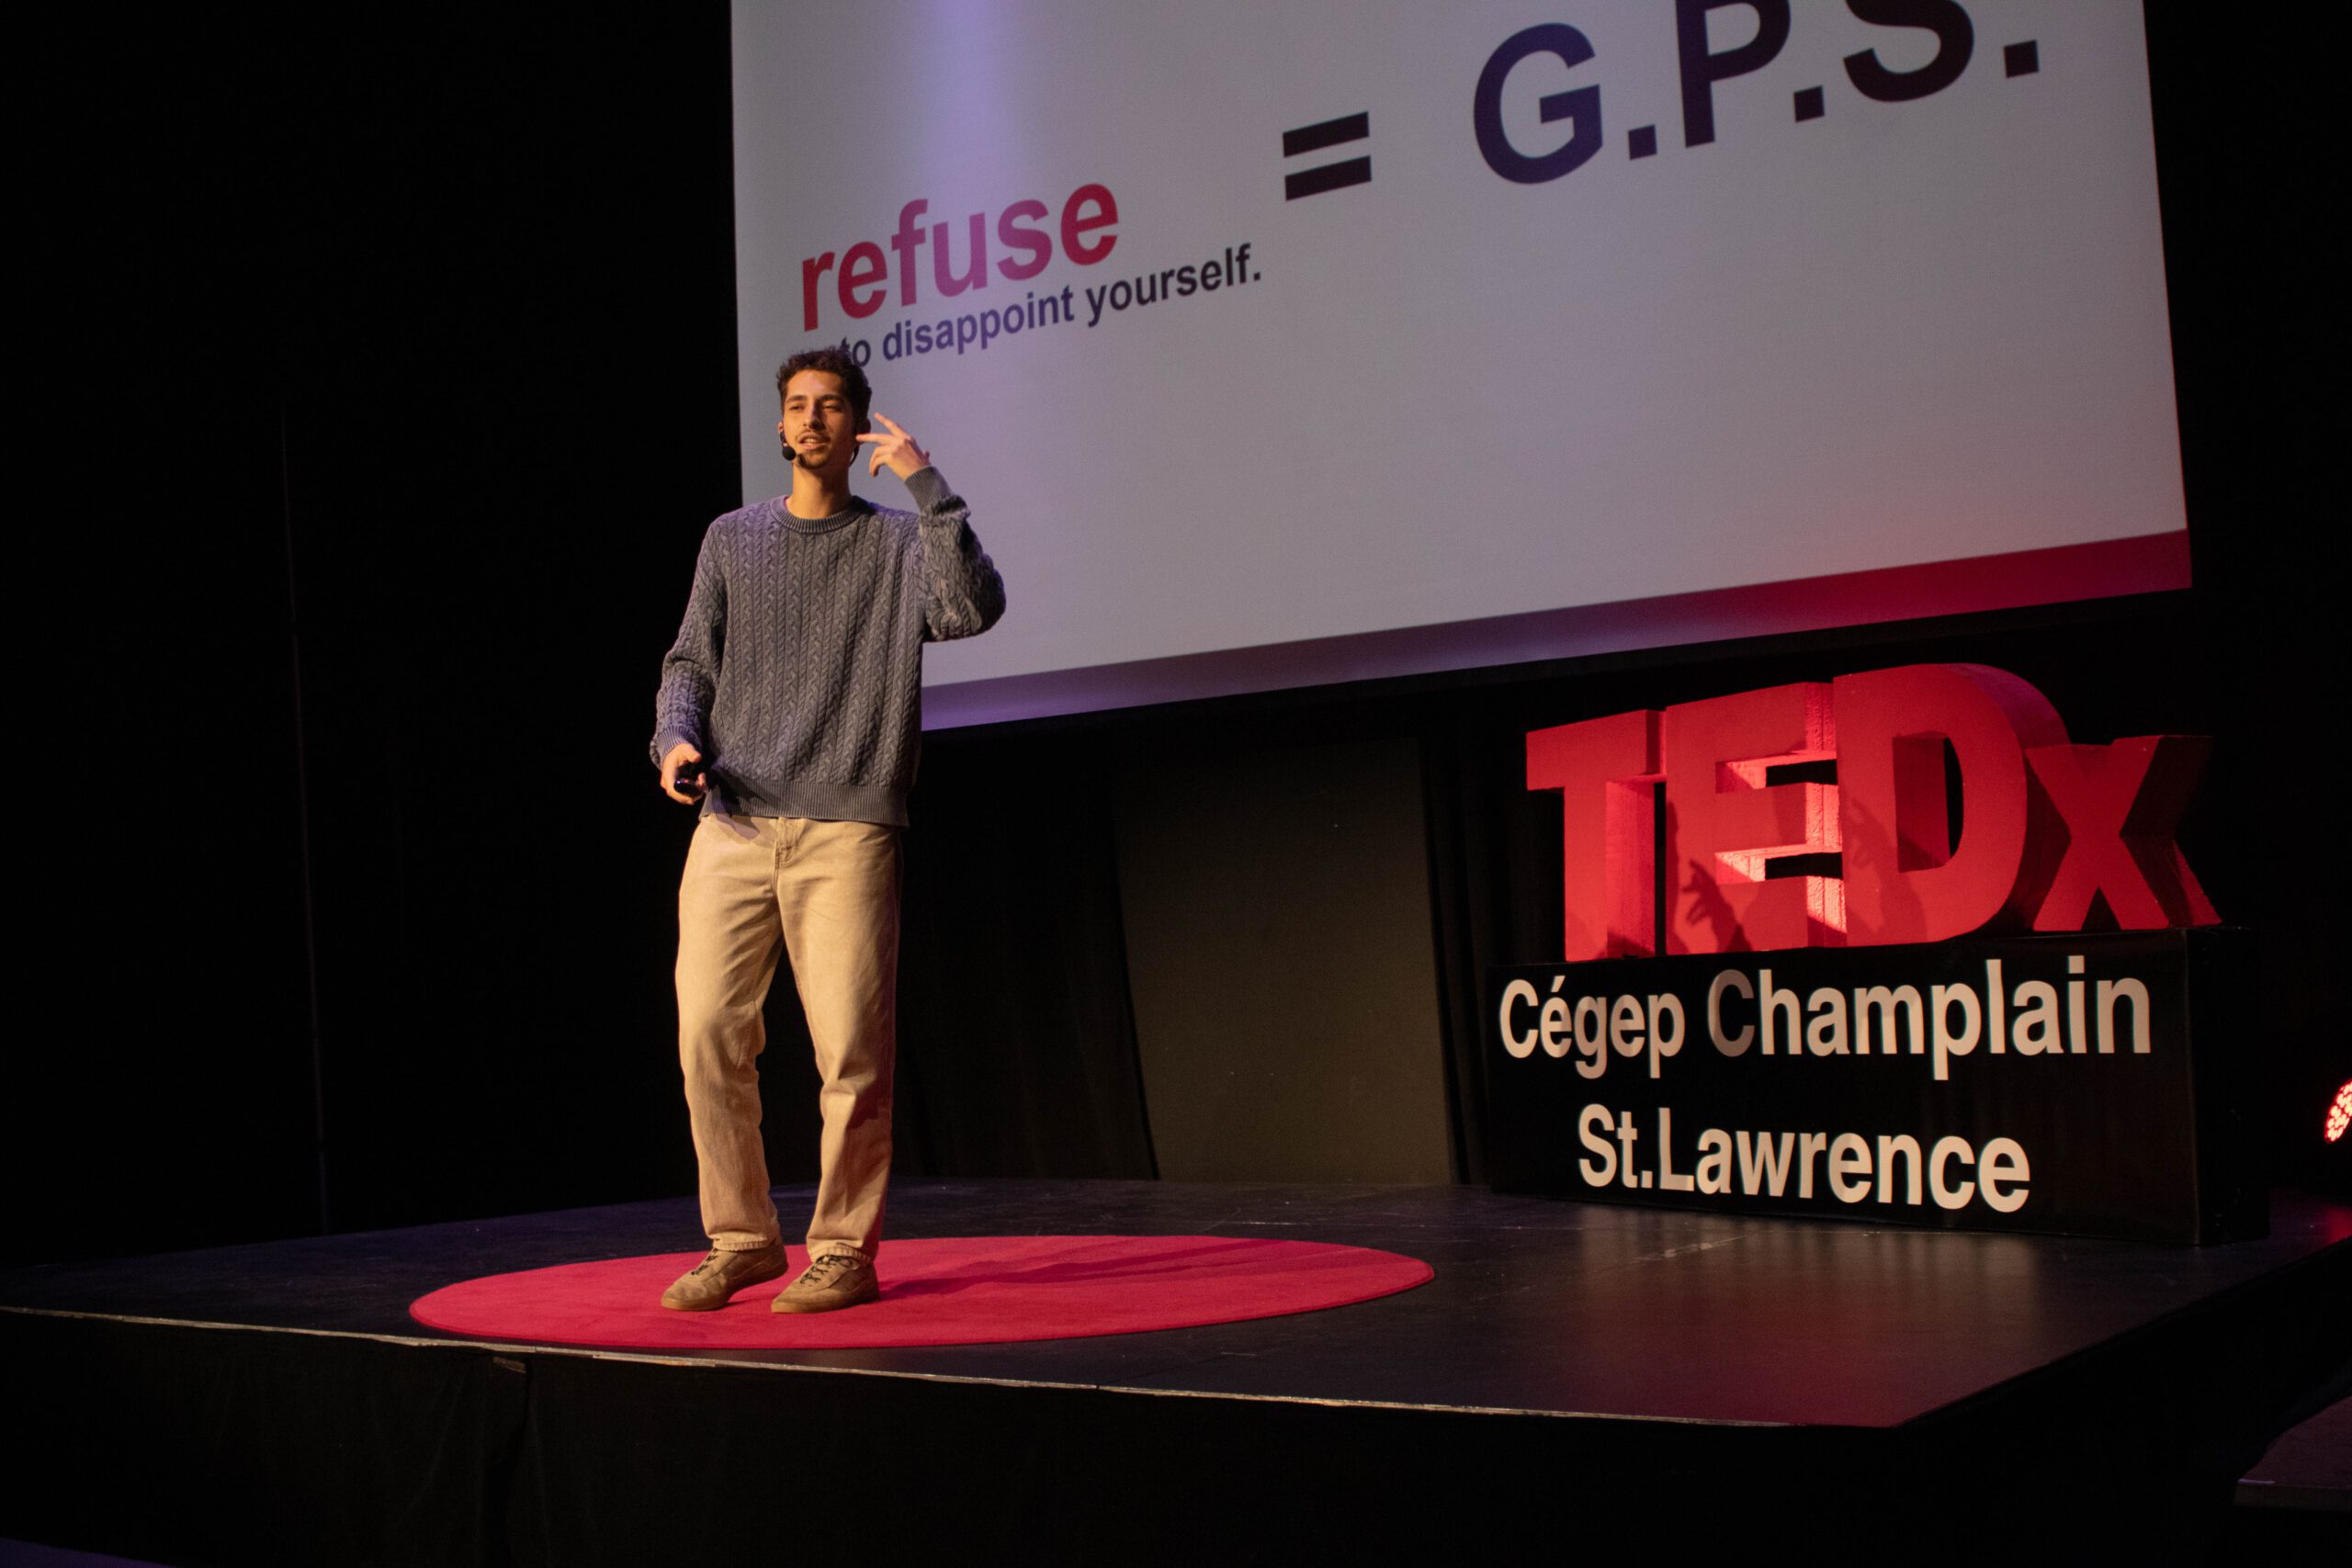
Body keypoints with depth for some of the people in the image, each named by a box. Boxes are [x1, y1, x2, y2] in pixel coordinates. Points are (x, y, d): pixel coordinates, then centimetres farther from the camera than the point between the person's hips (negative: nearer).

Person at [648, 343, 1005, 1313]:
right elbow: (690, 662, 16)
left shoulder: (898, 545, 10)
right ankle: (740, 1238, 12)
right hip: (732, 829, 3)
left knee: (852, 1052, -5)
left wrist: (926, 485, -10)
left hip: (847, 832, -2)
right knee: (708, 1033, -4)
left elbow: (974, 608, -9)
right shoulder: (732, 540, 18)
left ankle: (844, 1250, 8)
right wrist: (677, 740, -3)